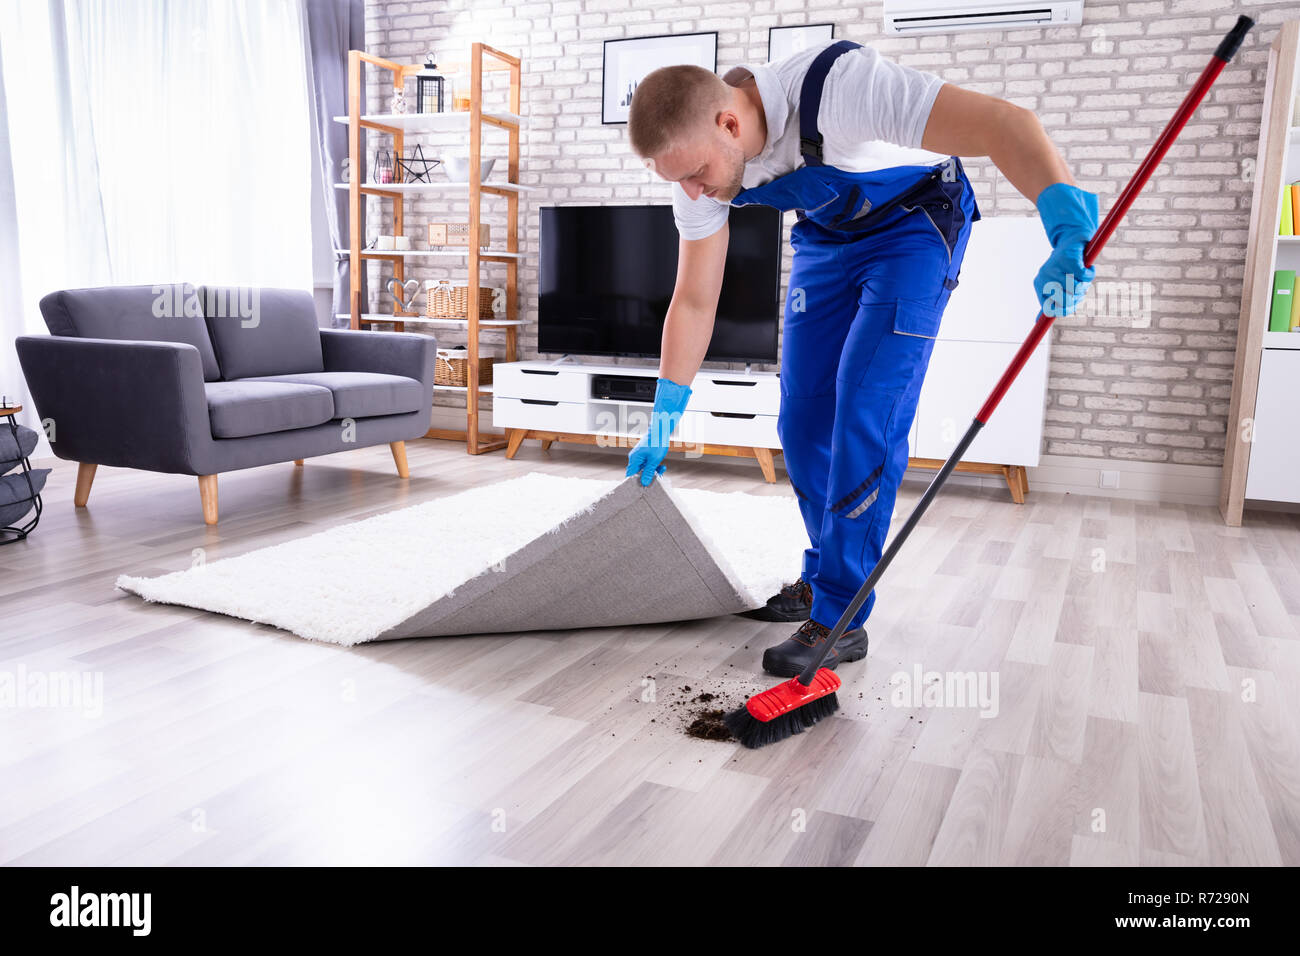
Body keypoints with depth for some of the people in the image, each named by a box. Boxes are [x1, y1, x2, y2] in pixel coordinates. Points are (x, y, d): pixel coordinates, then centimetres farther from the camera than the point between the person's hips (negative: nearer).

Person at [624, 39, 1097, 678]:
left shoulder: (836, 86, -37)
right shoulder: (699, 155, -16)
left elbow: (1003, 122, -42)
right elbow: (693, 300, -8)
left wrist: (1068, 234, -58)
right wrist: (661, 425, -5)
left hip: (912, 225, -6)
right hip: (825, 237, 6)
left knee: (865, 416, -16)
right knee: (803, 419, 2)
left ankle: (839, 619, -9)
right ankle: (824, 576, 20)